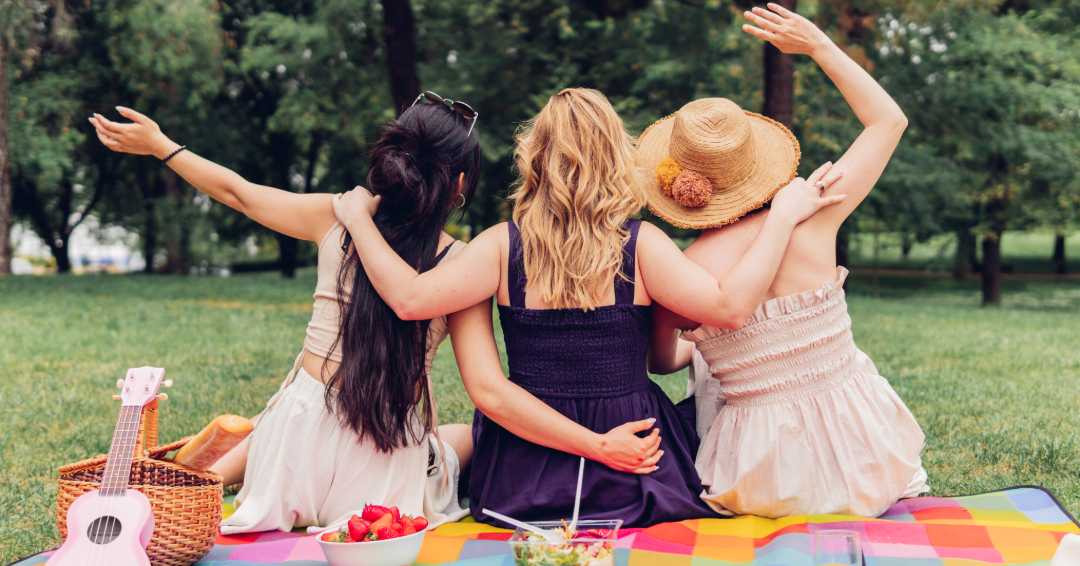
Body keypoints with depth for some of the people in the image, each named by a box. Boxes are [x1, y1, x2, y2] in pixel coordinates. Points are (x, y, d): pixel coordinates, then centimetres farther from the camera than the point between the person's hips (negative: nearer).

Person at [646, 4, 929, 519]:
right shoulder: (809, 220, -14)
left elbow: (660, 362, 8)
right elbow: (889, 119, 1)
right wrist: (819, 46, 7)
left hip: (768, 473, -1)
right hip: (858, 453, 1)